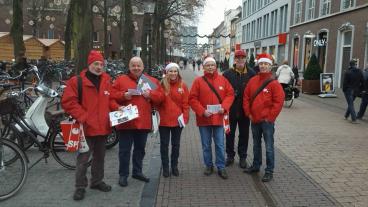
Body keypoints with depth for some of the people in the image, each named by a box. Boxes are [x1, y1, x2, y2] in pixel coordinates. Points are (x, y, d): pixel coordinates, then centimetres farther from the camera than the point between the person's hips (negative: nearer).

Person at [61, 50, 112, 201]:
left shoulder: (106, 81, 8)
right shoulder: (76, 81, -8)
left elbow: (111, 100, 20)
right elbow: (68, 102, -13)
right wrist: (83, 117, -18)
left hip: (103, 127, 6)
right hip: (86, 127, -5)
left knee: (99, 157, 18)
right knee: (83, 159, 2)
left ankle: (97, 181, 34)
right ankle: (80, 187, 16)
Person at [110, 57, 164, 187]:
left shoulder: (151, 81, 8)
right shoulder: (121, 80, 1)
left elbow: (160, 97, 4)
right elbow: (112, 96, -3)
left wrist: (150, 94, -13)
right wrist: (123, 95, -19)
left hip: (143, 121, 3)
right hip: (126, 121, -3)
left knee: (140, 148, 15)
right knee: (124, 149, 4)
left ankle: (137, 172, 31)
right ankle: (123, 175, 17)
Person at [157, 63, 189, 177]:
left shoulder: (182, 85, -1)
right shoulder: (162, 85, -3)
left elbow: (185, 103, 0)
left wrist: (185, 117, -6)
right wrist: (158, 115, -10)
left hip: (177, 120, 1)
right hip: (164, 120, -1)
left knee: (176, 144, 14)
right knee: (164, 145, 8)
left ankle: (174, 166, 29)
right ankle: (165, 167, 22)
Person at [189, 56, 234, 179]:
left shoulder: (222, 80, 3)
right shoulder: (198, 81, -2)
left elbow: (230, 94, 4)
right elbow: (192, 99, -5)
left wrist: (224, 107, -12)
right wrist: (202, 111, -16)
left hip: (219, 118, 1)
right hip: (203, 119, -1)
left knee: (220, 145, 6)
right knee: (206, 145, 11)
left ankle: (221, 167, 18)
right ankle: (209, 165, 27)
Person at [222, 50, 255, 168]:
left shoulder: (252, 74, -2)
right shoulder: (227, 74, -3)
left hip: (245, 110, 0)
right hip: (231, 110, 0)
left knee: (244, 134, 11)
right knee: (230, 134, 11)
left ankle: (242, 157, 26)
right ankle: (230, 156, 26)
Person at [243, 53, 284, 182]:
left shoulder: (274, 83, -9)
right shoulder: (253, 81, 5)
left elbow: (279, 102, -12)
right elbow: (246, 97, 10)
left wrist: (270, 117, -11)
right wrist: (248, 113, 3)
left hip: (267, 121, -5)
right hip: (254, 120, 5)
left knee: (269, 147, 1)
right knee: (256, 145, 19)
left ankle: (269, 171, 12)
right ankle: (256, 165, 34)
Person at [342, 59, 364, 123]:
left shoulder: (348, 72, -14)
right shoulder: (360, 72, 3)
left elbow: (345, 82, -13)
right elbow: (362, 82, 6)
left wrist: (344, 89, -3)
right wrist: (359, 90, 13)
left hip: (349, 90, -5)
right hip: (356, 91, 5)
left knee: (350, 104, -2)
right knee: (351, 103, 20)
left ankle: (354, 119, -7)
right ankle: (346, 115, 32)